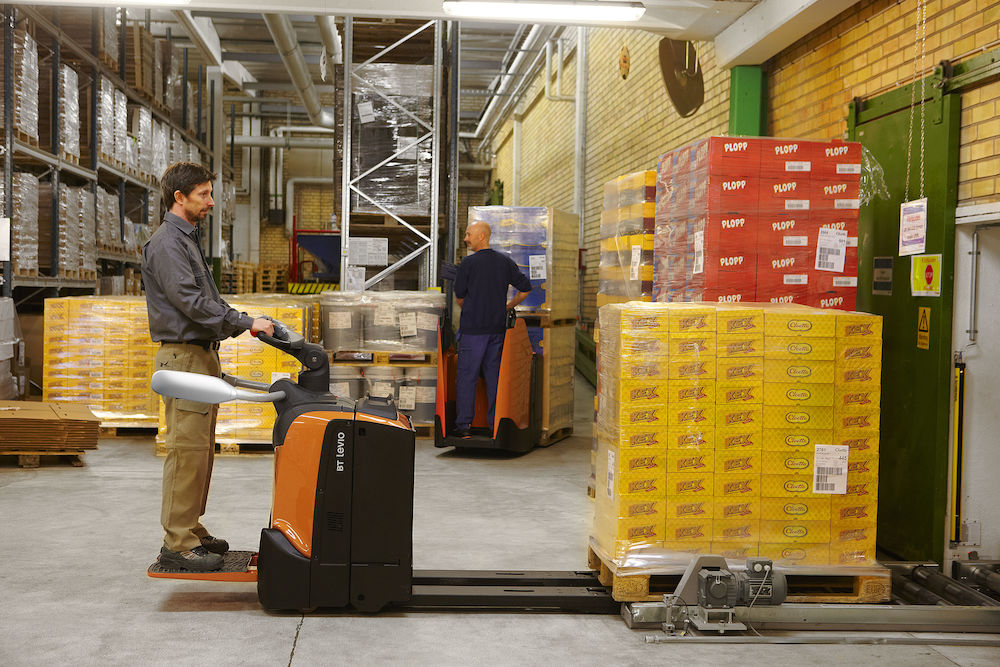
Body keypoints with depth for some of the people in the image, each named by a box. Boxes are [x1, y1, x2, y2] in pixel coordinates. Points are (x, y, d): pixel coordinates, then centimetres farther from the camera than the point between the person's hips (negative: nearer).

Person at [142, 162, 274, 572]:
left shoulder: (188, 239, 19)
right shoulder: (167, 243, -13)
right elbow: (191, 302, -21)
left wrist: (240, 324, 12)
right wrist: (246, 323, -18)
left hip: (202, 354, 10)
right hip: (183, 356, -10)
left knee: (201, 449, 13)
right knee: (187, 449, -9)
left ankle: (191, 529, 22)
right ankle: (177, 544, -5)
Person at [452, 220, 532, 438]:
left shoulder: (468, 263, -8)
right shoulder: (505, 261, 6)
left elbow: (460, 296, 0)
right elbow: (526, 288, 10)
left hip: (473, 328, -5)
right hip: (497, 328, 5)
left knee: (467, 375, 0)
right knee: (494, 375, 10)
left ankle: (464, 424, 0)